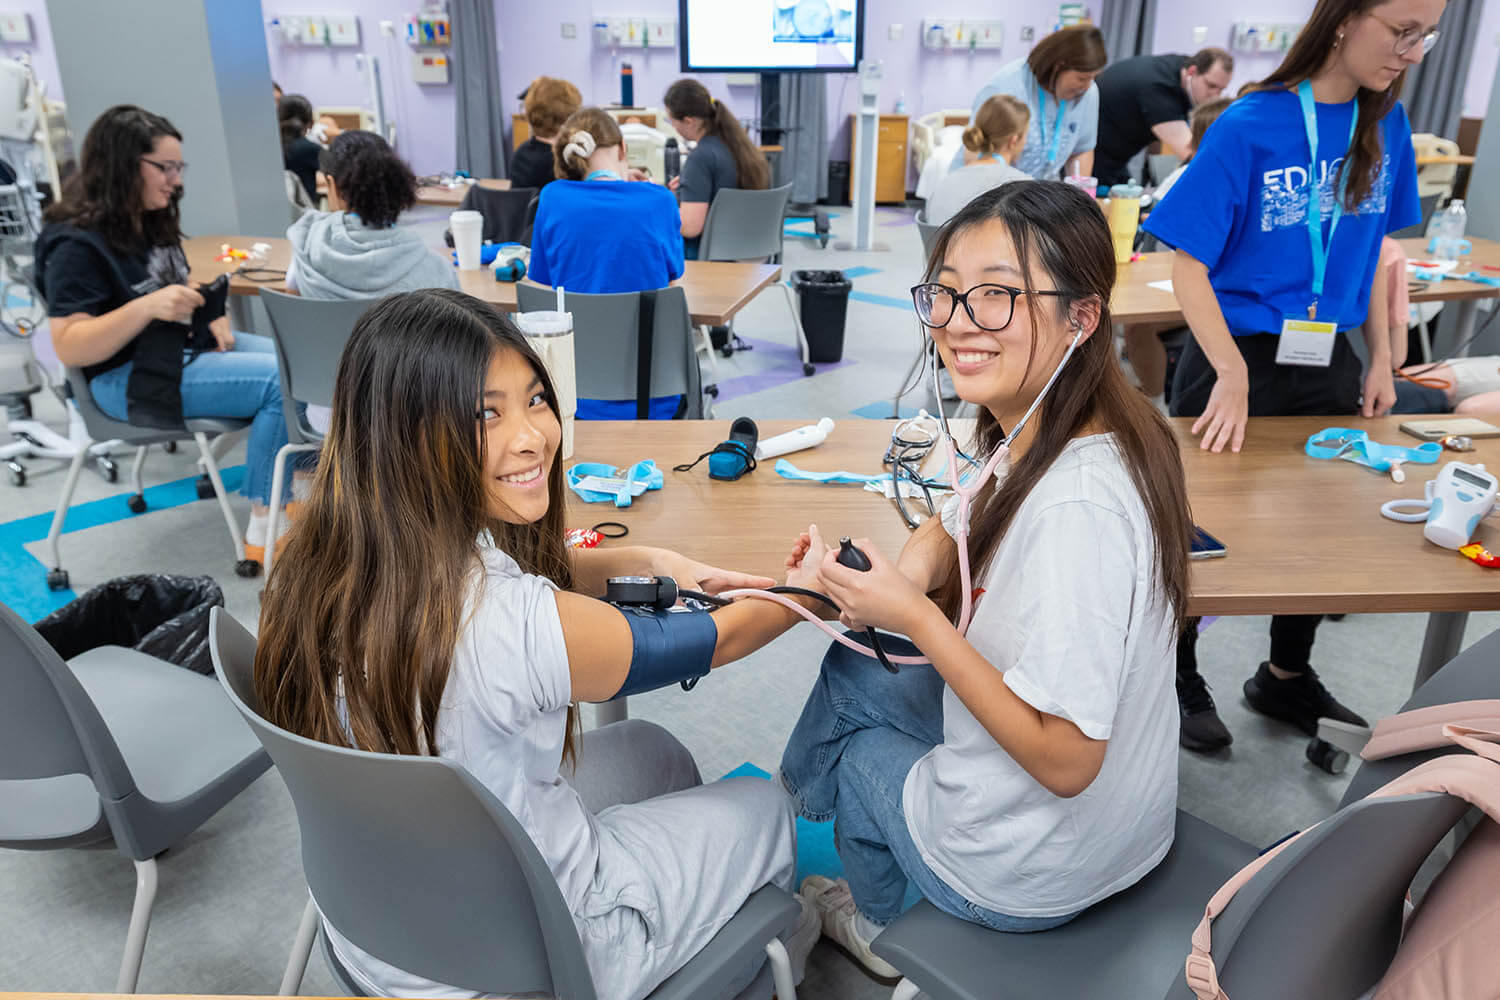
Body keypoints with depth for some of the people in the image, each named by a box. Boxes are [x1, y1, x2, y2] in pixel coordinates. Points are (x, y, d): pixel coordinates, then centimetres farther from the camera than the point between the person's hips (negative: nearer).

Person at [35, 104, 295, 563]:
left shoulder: (151, 222, 10)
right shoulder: (75, 243, -15)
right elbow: (69, 349, -19)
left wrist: (210, 315, 1)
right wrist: (148, 306, -31)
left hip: (182, 345, 9)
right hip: (129, 377, -9)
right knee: (281, 382, -24)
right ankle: (264, 531, -20)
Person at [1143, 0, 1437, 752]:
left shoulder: (1385, 124, 2)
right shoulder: (1250, 126, -15)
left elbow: (1371, 248, 12)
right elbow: (1189, 264, -17)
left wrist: (1380, 359, 6)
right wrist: (1233, 373, -25)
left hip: (1329, 363, 6)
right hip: (1238, 359, -6)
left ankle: (1287, 677, 39)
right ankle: (1175, 675, 30)